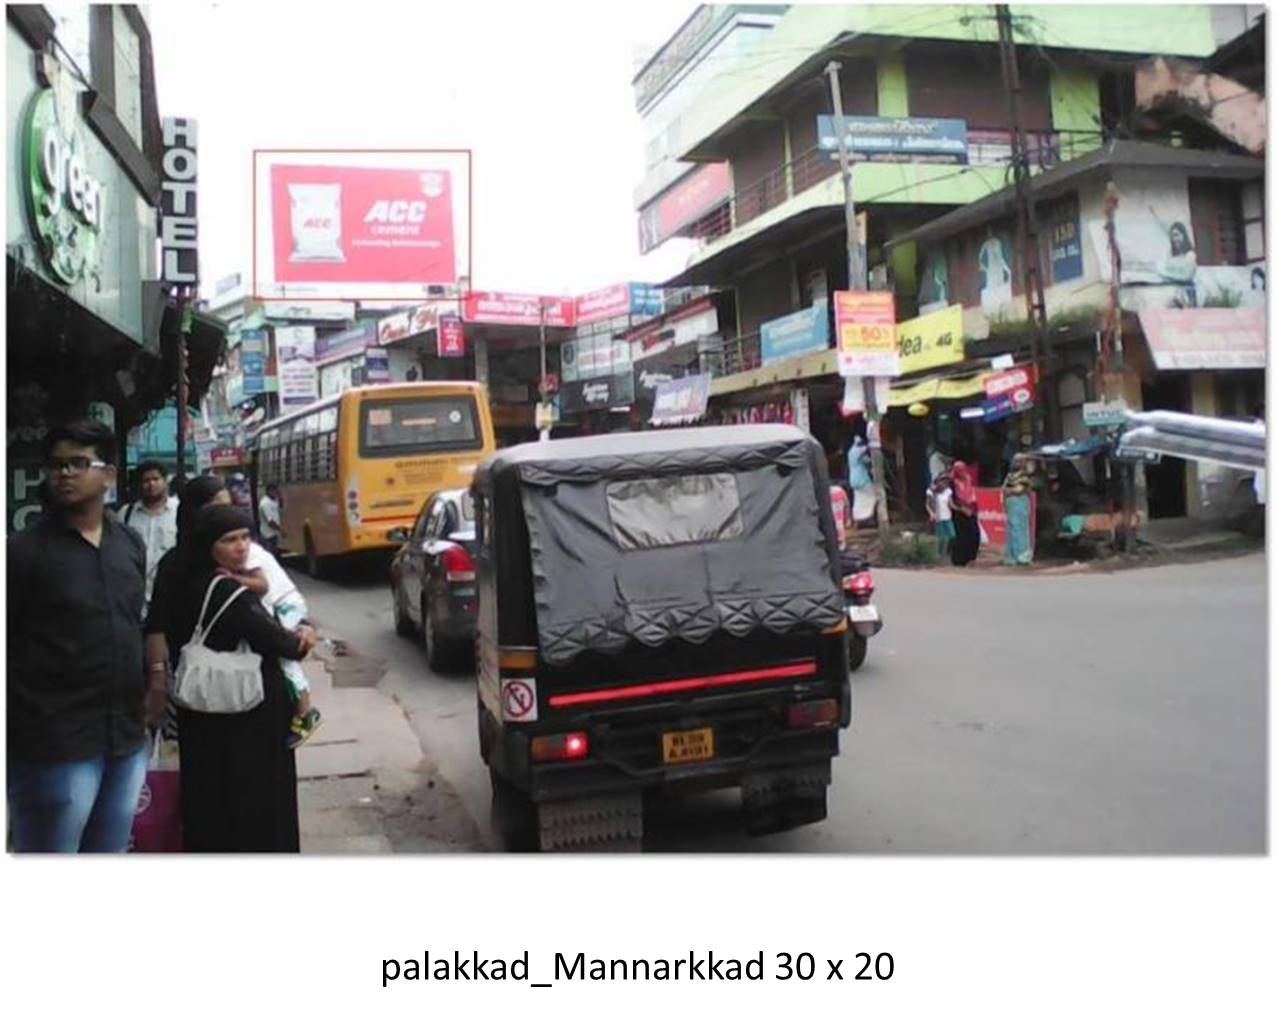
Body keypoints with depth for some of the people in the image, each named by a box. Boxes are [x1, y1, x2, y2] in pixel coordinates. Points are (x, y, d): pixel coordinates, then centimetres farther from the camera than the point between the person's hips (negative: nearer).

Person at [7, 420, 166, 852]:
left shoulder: (130, 543, 9)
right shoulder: (24, 549, -8)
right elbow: (9, 648, -8)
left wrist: (155, 678, 10)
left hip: (127, 737, 6)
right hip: (55, 744, -5)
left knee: (109, 854, 18)